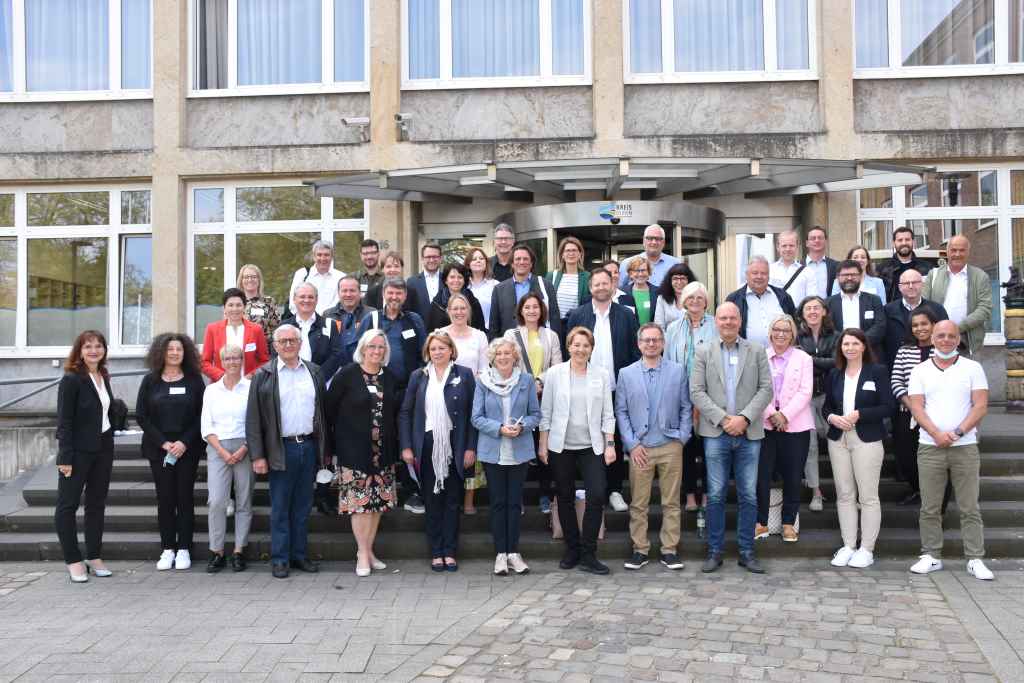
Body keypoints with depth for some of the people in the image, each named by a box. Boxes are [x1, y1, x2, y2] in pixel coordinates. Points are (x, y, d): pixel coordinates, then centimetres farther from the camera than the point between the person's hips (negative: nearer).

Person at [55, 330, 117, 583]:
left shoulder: (104, 378, 10)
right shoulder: (71, 380, -10)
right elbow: (64, 421, -14)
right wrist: (65, 457, -17)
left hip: (103, 449, 7)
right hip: (79, 451, -7)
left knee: (97, 504, 12)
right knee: (67, 505, 0)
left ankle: (94, 557, 20)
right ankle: (73, 560, 7)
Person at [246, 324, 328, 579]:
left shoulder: (314, 372, 9)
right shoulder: (264, 375, -1)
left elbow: (323, 411, 12)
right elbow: (253, 419, -3)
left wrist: (325, 449, 10)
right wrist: (258, 455, -10)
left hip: (309, 445, 3)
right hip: (281, 448, -3)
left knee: (303, 505, 10)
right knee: (280, 507, 3)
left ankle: (299, 554, 20)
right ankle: (280, 558, 11)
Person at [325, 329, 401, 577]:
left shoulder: (389, 377, 8)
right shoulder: (347, 374, -5)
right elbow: (329, 407, -3)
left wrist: (396, 445, 8)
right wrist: (332, 443, -4)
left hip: (382, 450, 5)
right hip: (354, 449, -5)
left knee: (378, 500, 7)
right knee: (359, 500, -5)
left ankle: (368, 550, 18)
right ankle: (363, 553, 3)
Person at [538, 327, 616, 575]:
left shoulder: (602, 375, 3)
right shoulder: (554, 373, 0)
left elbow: (607, 414, 4)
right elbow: (546, 412, 2)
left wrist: (610, 444, -1)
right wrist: (543, 445, -1)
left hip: (592, 447, 0)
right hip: (561, 446, 0)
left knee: (597, 495, -10)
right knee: (565, 498, 9)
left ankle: (588, 555, 0)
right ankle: (572, 549, 23)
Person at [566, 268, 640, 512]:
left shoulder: (626, 315, 4)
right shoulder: (577, 316, 3)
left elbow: (635, 352, 4)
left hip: (618, 391, 0)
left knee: (616, 442, 7)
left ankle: (615, 490, 18)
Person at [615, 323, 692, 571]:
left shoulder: (677, 371, 5)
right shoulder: (626, 374, 5)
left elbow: (686, 407, 6)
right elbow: (621, 411, 4)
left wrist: (682, 438, -2)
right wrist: (632, 445, -3)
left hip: (671, 446, 0)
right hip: (640, 448, 0)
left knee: (671, 502, 5)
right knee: (638, 503, 4)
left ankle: (670, 550, 13)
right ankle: (640, 549, 13)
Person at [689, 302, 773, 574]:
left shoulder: (757, 351, 8)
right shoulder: (704, 353, 6)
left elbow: (766, 389, 1)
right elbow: (697, 392, -2)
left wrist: (744, 418, -11)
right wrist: (722, 419, -12)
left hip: (749, 433, 1)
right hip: (716, 433, -1)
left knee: (749, 496, 4)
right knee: (715, 495, 2)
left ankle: (746, 551, 14)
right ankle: (715, 551, 12)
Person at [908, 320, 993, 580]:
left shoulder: (973, 368, 5)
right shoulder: (920, 371, 7)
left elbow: (981, 405, -2)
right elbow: (916, 407, 0)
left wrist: (958, 432, -14)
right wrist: (937, 434, -14)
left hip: (965, 447, -1)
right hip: (930, 448, 1)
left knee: (969, 508, 1)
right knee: (930, 508, 4)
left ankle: (975, 560, 7)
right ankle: (931, 556, 13)